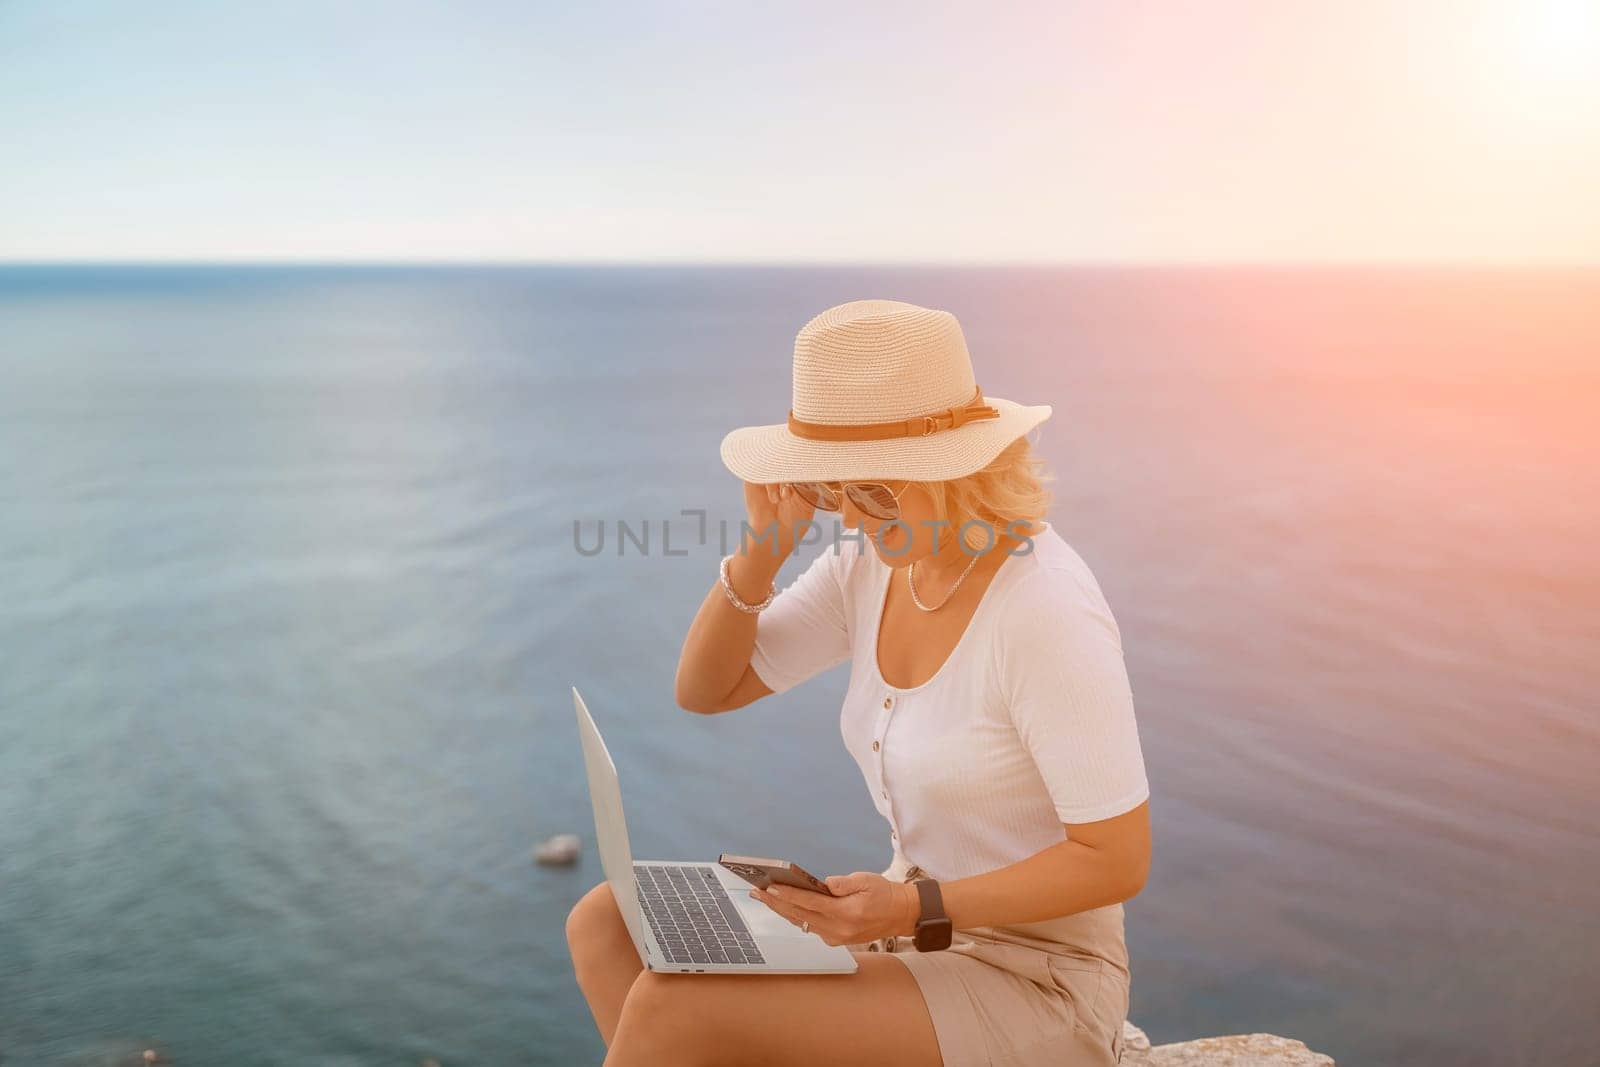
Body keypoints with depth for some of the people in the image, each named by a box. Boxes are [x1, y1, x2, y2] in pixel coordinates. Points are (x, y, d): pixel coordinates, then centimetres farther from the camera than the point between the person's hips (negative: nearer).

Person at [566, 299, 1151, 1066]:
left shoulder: (1045, 611, -25)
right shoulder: (877, 557, -2)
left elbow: (1119, 859, -21)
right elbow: (704, 690, 2)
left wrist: (913, 909, -29)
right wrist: (763, 548, -14)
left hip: (1031, 993, -8)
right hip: (919, 939, 8)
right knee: (608, 928, -4)